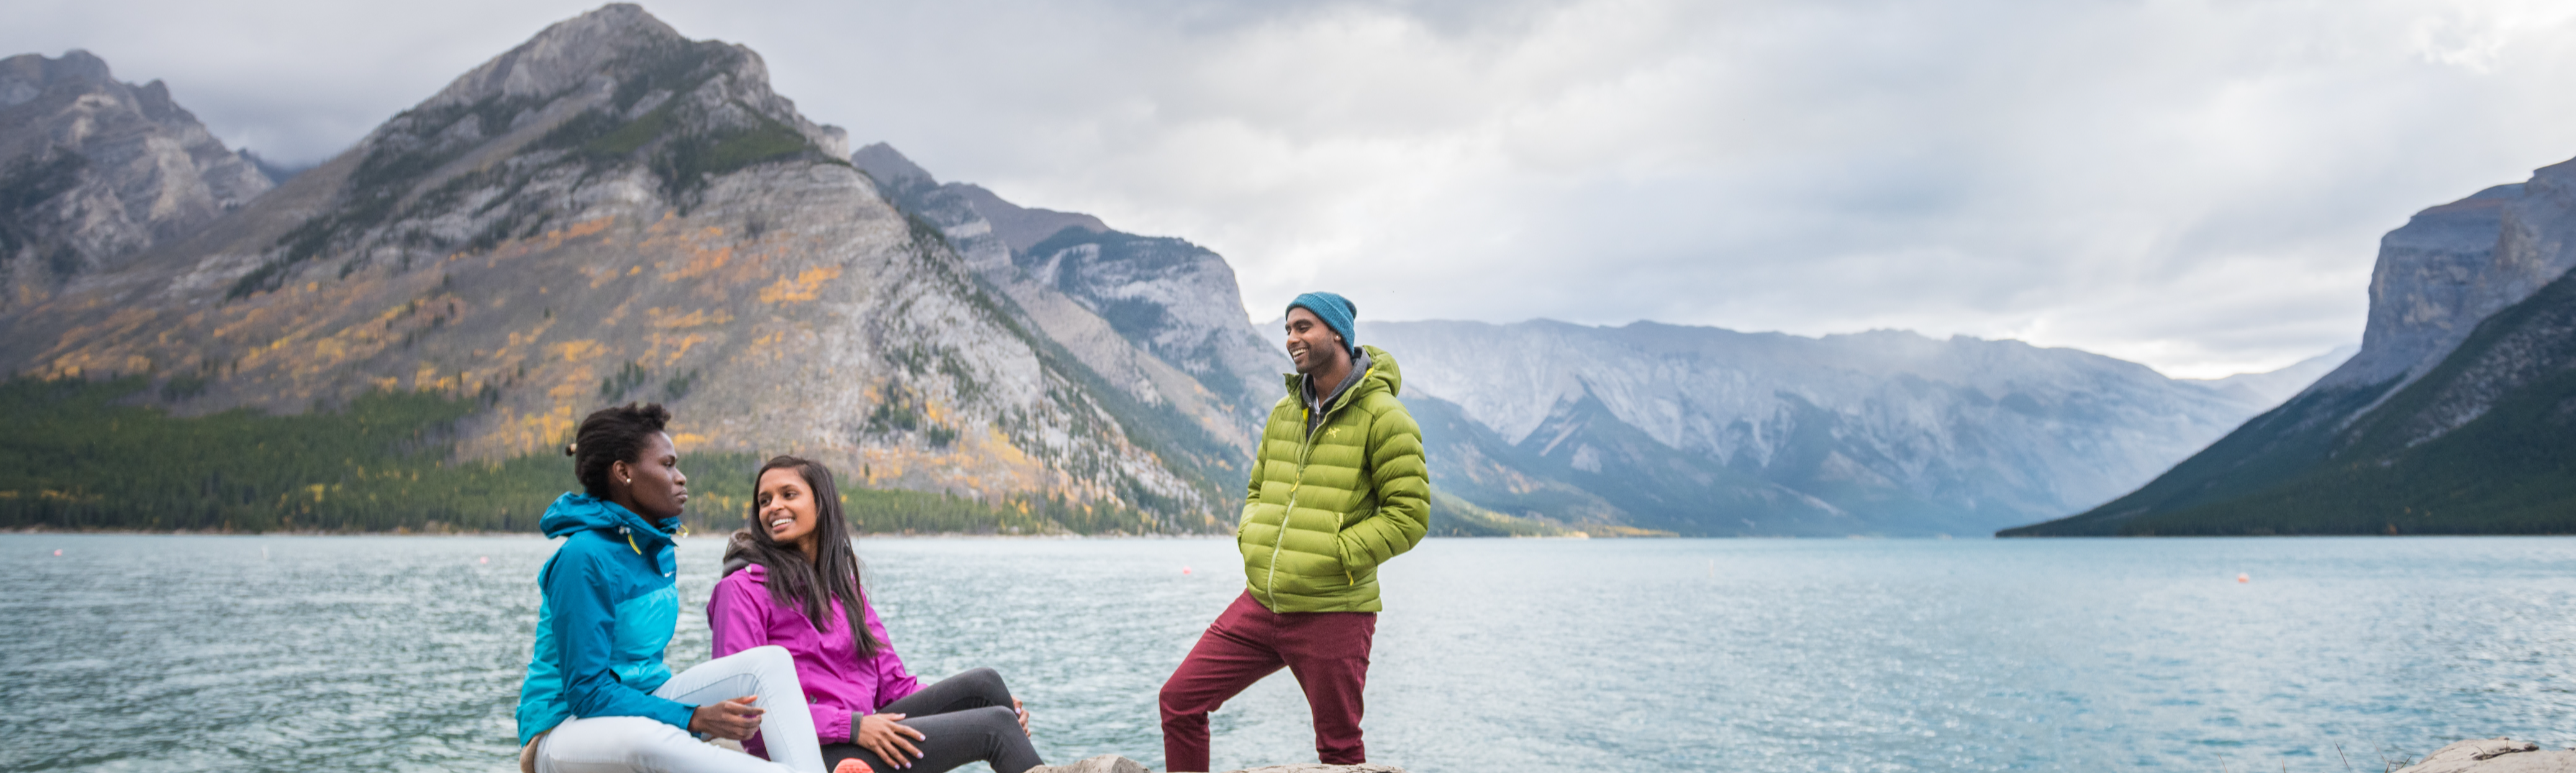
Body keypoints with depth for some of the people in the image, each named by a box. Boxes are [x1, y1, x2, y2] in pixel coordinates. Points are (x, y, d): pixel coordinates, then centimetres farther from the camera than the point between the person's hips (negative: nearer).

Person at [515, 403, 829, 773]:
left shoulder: (659, 547, 7)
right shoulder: (584, 556, -20)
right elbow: (587, 691, -23)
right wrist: (696, 719, -28)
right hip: (569, 726, -9)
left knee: (771, 660, -6)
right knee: (647, 738, -41)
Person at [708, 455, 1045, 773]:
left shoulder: (845, 584, 19)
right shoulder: (743, 588, -3)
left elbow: (893, 683, 15)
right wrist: (851, 726, -21)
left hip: (855, 738, 7)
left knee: (983, 682, -10)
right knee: (995, 725, -14)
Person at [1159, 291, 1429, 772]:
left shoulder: (1382, 416, -9)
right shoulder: (1285, 412, 12)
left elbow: (1409, 515, -13)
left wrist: (1334, 557, -17)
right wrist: (1250, 537, 3)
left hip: (1332, 613, -6)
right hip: (1260, 604, 6)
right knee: (1180, 699, 1)